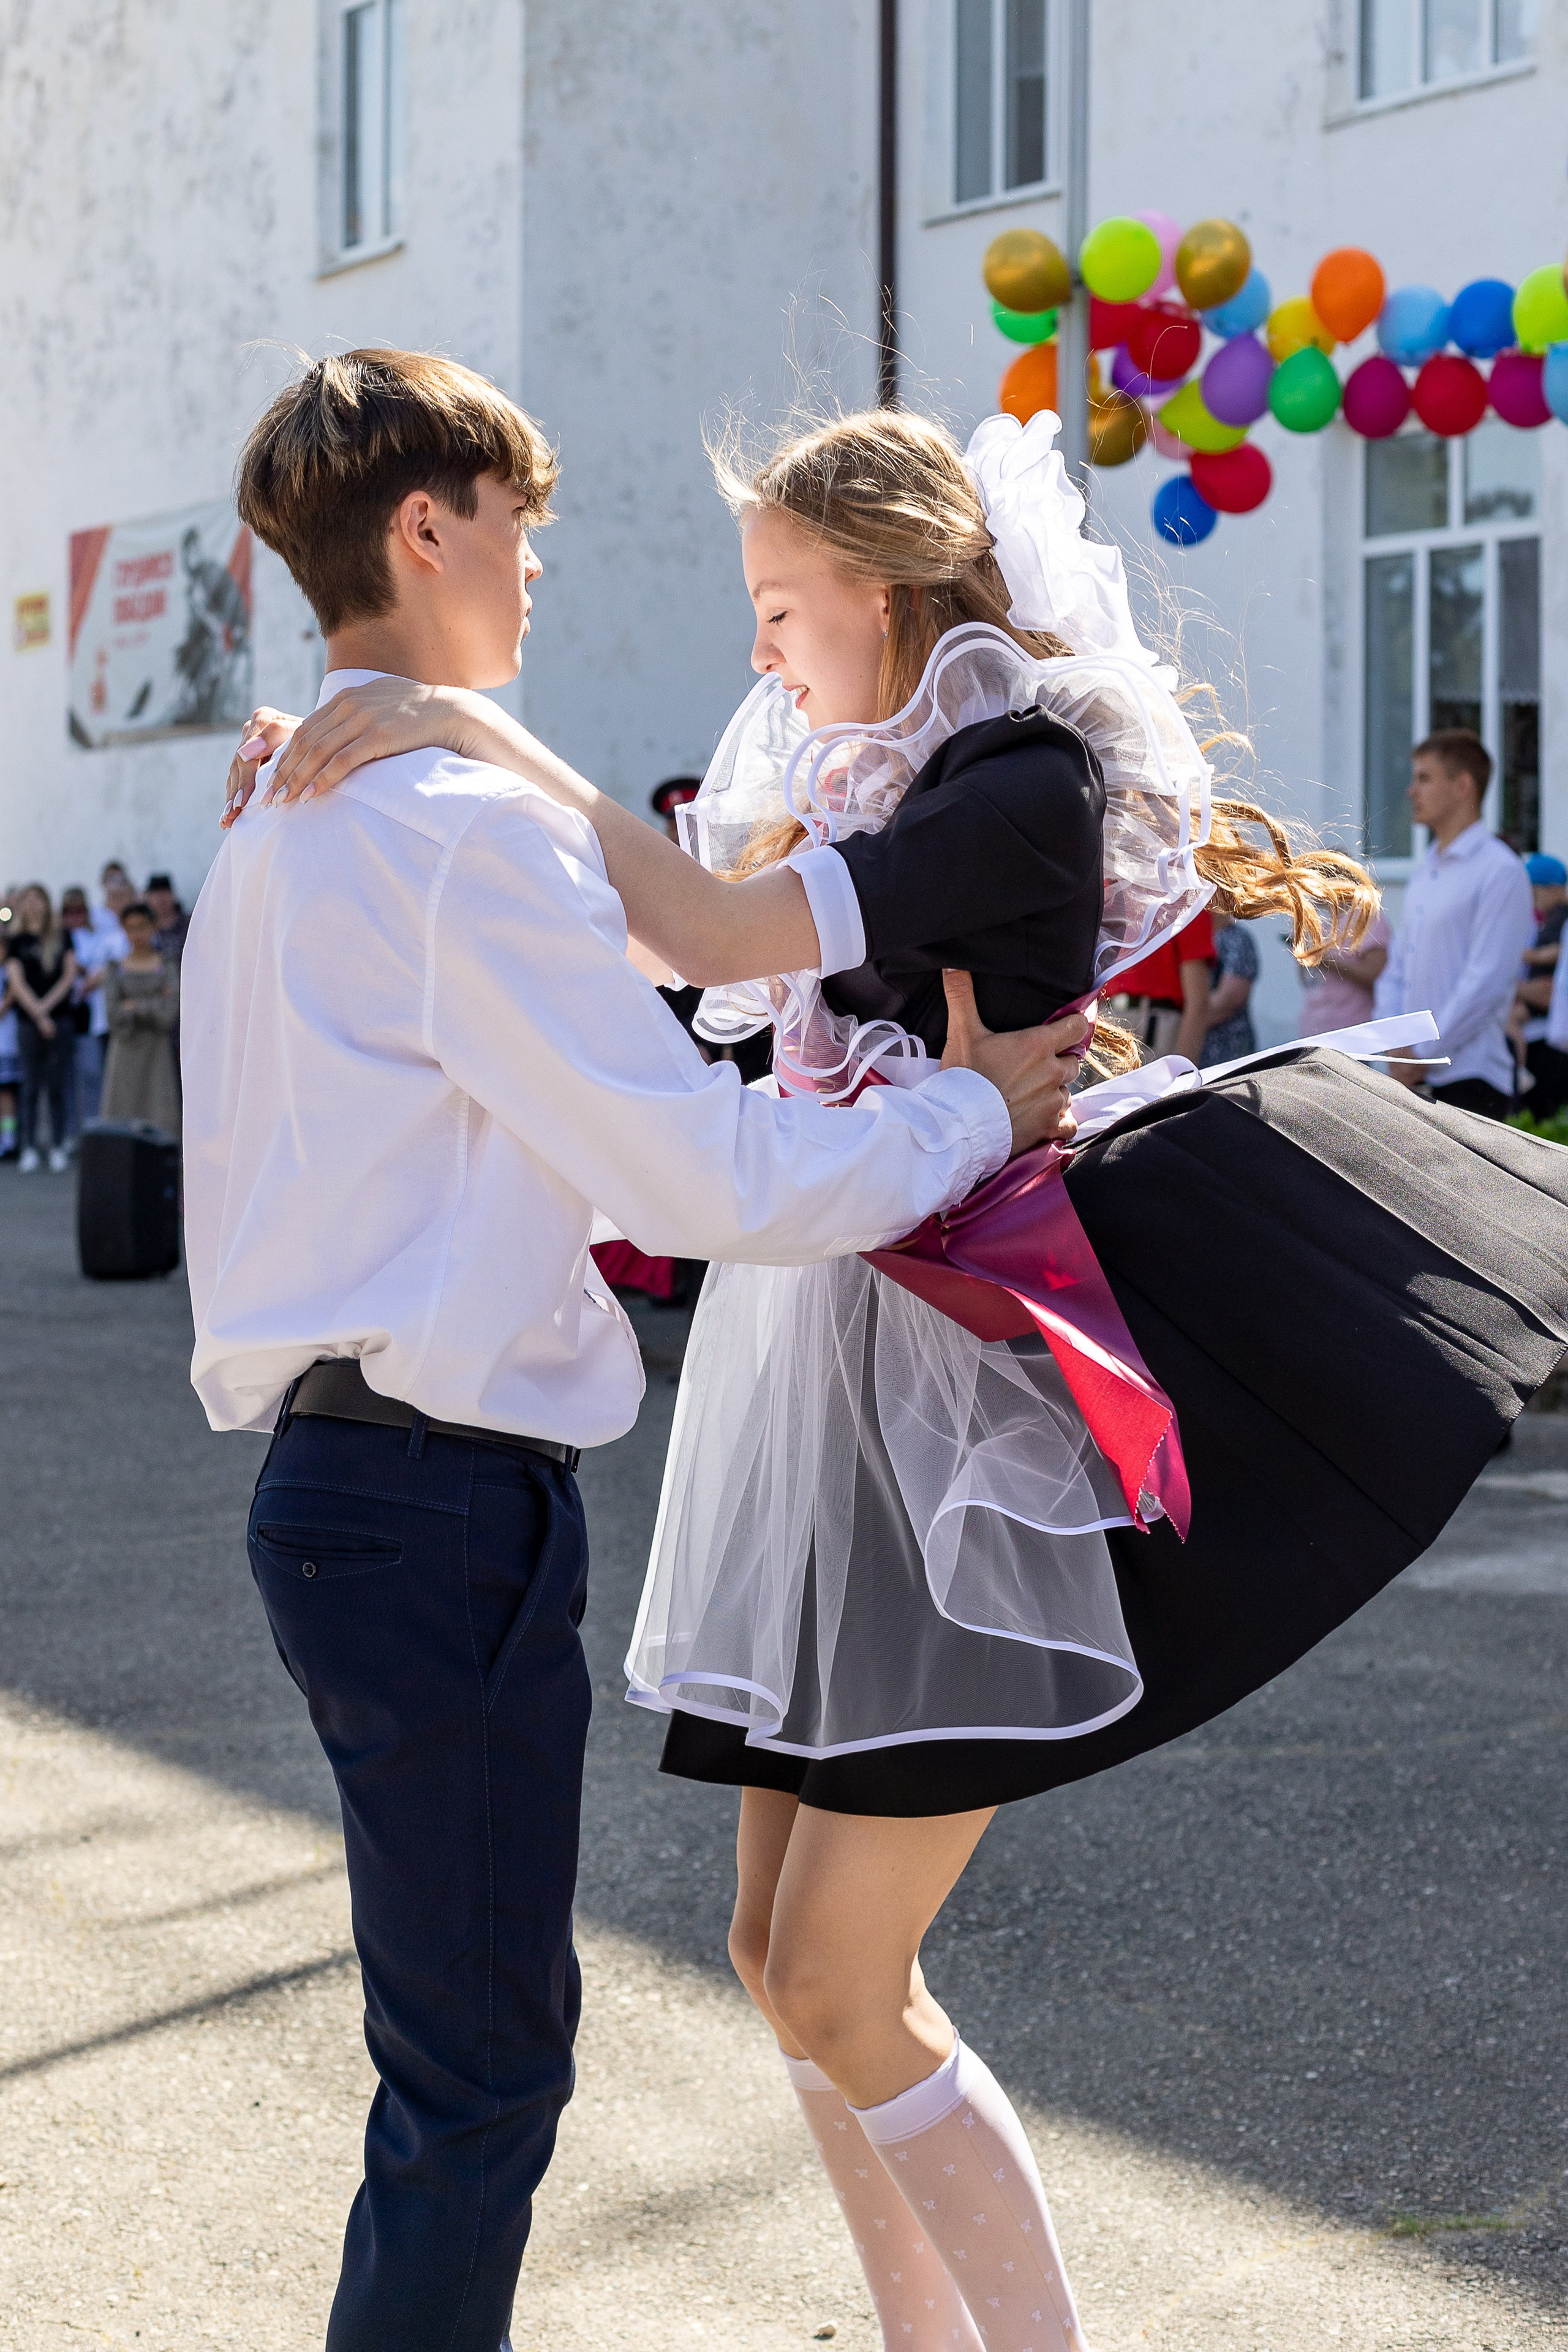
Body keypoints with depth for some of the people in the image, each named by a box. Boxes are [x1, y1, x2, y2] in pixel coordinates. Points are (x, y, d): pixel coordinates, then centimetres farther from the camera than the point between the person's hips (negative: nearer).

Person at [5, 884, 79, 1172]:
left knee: (56, 1086, 3)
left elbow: (70, 975, 4)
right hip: (29, 1021, -1)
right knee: (31, 1086, -1)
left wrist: (47, 1005, -7)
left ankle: (58, 1148, 7)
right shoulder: (17, 941, 5)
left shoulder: (62, 938, 9)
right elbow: (17, 981, -2)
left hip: (60, 1019, 1)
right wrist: (39, 1015, -11)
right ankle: (29, 1150, 3)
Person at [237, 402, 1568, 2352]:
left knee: (841, 1991, -8)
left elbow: (716, 936, -23)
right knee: (785, 1954, 13)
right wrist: (334, 784, 3)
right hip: (836, 1380, 9)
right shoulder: (859, 782, 15)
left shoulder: (1030, 780, -11)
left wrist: (476, 731, -19)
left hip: (965, 1385, -9)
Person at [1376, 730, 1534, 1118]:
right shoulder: (1425, 872, 17)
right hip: (1415, 1078, 8)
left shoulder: (1500, 871, -9)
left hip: (1469, 1082, -8)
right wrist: (1397, 1043, 0)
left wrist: (1421, 1053, -15)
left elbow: (1486, 981, -16)